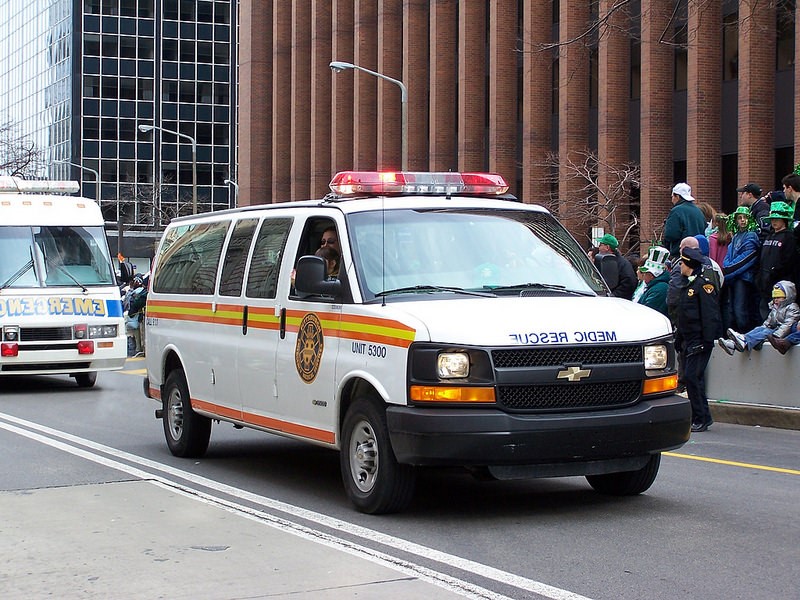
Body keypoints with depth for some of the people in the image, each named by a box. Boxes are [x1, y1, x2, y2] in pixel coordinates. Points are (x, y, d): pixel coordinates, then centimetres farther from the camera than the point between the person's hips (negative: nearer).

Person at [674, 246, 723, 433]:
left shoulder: (704, 284, -12)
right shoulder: (688, 285, 18)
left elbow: (710, 315, -17)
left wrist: (708, 340, -21)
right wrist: (678, 338, 20)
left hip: (700, 340, -10)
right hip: (688, 340, 10)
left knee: (692, 377, -13)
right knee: (690, 377, 9)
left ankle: (702, 418, -8)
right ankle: (697, 417, 15)